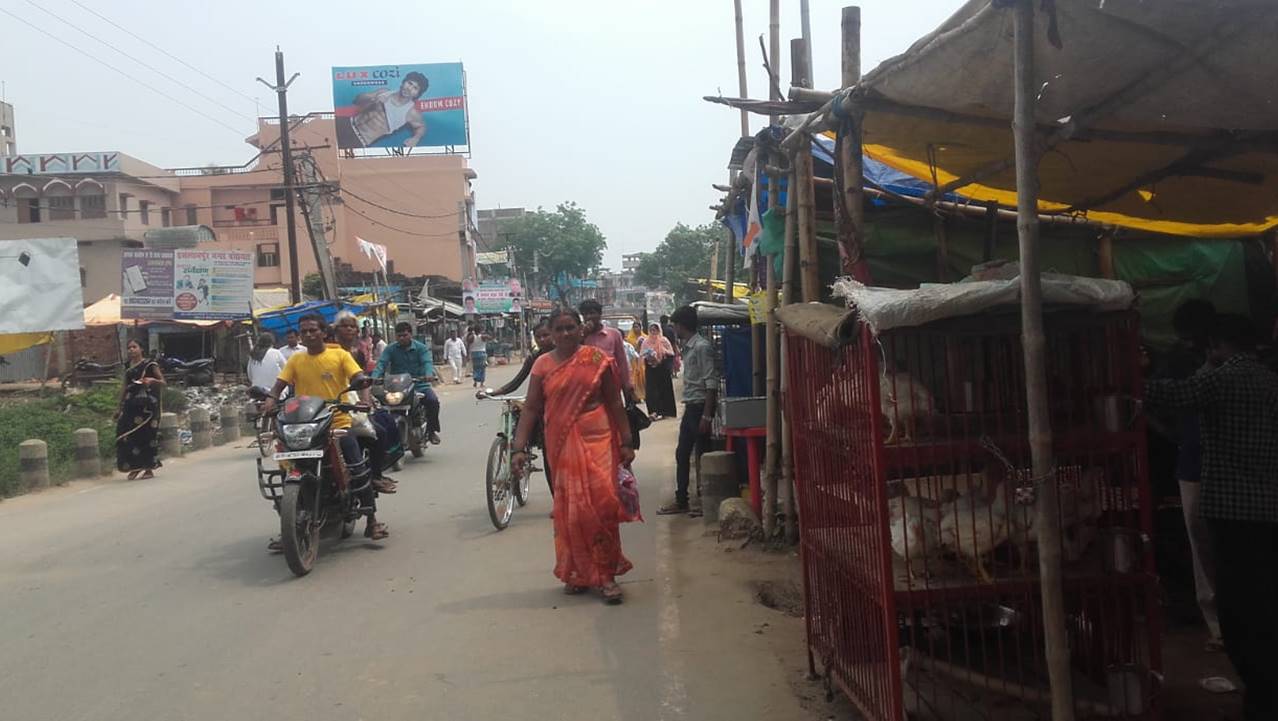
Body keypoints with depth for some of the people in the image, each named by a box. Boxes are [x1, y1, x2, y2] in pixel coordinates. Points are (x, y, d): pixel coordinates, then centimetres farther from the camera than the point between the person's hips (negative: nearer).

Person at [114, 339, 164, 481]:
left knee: (147, 434, -4)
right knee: (126, 434, -5)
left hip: (147, 404, -5)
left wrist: (152, 381, -21)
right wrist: (119, 407, 16)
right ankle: (135, 466, 7)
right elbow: (124, 387, 18)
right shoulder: (128, 367, 15)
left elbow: (163, 383, 0)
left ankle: (149, 468, 5)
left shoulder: (150, 365, 0)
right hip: (131, 404, 5)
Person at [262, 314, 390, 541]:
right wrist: (271, 399, -17)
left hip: (338, 422, -2)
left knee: (359, 471, -10)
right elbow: (280, 384, 4)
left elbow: (358, 378, -5)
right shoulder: (296, 360, 11)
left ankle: (372, 521, 2)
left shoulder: (340, 355, 4)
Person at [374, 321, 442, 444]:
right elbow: (381, 363, -7)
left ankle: (432, 430, -4)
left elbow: (427, 362, -12)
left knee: (433, 400, -26)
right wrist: (374, 377, -28)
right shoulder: (390, 349, 7)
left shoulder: (421, 348, 4)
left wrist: (429, 374, -35)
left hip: (419, 384, -1)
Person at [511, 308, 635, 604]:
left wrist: (626, 443, 2)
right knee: (569, 509, 8)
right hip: (561, 444, 2)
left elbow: (615, 403, 4)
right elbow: (531, 408, 1)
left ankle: (606, 574, 4)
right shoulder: (543, 364, 3)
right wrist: (519, 447, -6)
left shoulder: (597, 360, 1)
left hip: (597, 440, -1)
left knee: (602, 504, -8)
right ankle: (577, 573, 23)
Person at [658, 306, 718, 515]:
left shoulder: (702, 347, -15)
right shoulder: (688, 347, 13)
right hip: (690, 407, 9)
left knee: (702, 455, -1)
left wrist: (706, 416, -21)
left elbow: (711, 384, -19)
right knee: (682, 454, 12)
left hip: (700, 407, -9)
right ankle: (681, 501, 20)